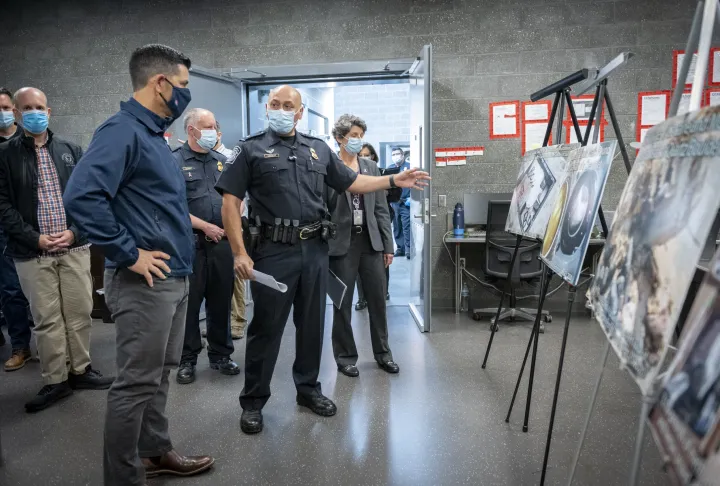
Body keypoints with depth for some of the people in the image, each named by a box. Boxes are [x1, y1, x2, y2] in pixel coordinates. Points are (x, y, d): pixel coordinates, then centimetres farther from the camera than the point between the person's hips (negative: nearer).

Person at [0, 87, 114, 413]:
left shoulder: (71, 151, 10)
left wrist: (74, 232, -8)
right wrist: (34, 239, -12)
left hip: (74, 247, 2)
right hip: (32, 252, -2)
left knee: (80, 312, 7)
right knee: (47, 318, 4)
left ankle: (81, 370, 21)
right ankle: (55, 381, 15)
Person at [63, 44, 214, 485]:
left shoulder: (153, 135, 15)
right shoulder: (123, 131, -15)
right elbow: (83, 196, -28)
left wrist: (186, 221, 13)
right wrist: (129, 254, -23)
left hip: (174, 277, 10)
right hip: (146, 280, -10)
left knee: (160, 372, 20)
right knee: (137, 381, 2)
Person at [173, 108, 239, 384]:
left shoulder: (222, 161, 14)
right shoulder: (175, 162, -2)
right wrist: (205, 226, -12)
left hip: (222, 242, 5)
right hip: (191, 244, -4)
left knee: (221, 302, 11)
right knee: (189, 303, 4)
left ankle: (220, 355, 25)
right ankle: (187, 360, 18)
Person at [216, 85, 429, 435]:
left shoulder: (319, 149, 14)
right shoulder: (252, 149, 1)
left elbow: (351, 183, 19)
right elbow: (230, 202, -5)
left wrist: (394, 180, 11)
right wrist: (239, 253, -13)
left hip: (315, 249, 4)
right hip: (274, 250, -4)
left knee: (312, 324, 13)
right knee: (266, 327, 3)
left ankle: (308, 389, 31)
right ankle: (253, 401, 19)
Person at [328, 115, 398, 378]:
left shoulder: (371, 167, 10)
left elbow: (381, 208, 9)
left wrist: (388, 245, 7)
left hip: (371, 240, 4)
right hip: (342, 242, -4)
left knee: (378, 298, 9)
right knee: (343, 302, 6)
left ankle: (382, 353, 25)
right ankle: (345, 356, 21)